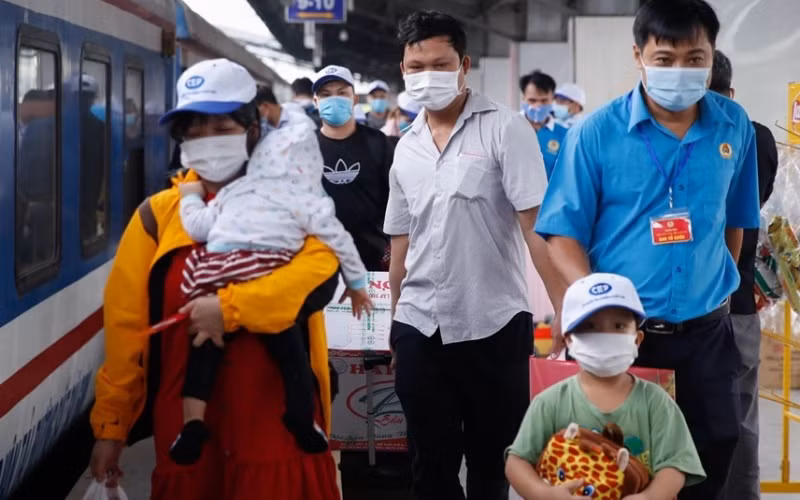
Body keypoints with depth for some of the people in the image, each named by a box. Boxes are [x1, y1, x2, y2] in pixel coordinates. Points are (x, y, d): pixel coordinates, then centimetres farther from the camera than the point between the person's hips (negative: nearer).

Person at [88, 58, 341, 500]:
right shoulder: (158, 215, 5)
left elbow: (320, 272, -17)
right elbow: (126, 325, 4)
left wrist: (230, 307, -24)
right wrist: (111, 423, 3)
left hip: (279, 422, -1)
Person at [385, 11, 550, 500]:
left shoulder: (505, 128, -7)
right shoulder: (406, 147, 9)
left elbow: (537, 223, -12)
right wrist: (396, 320, 15)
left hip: (493, 324, -4)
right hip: (419, 327, 4)